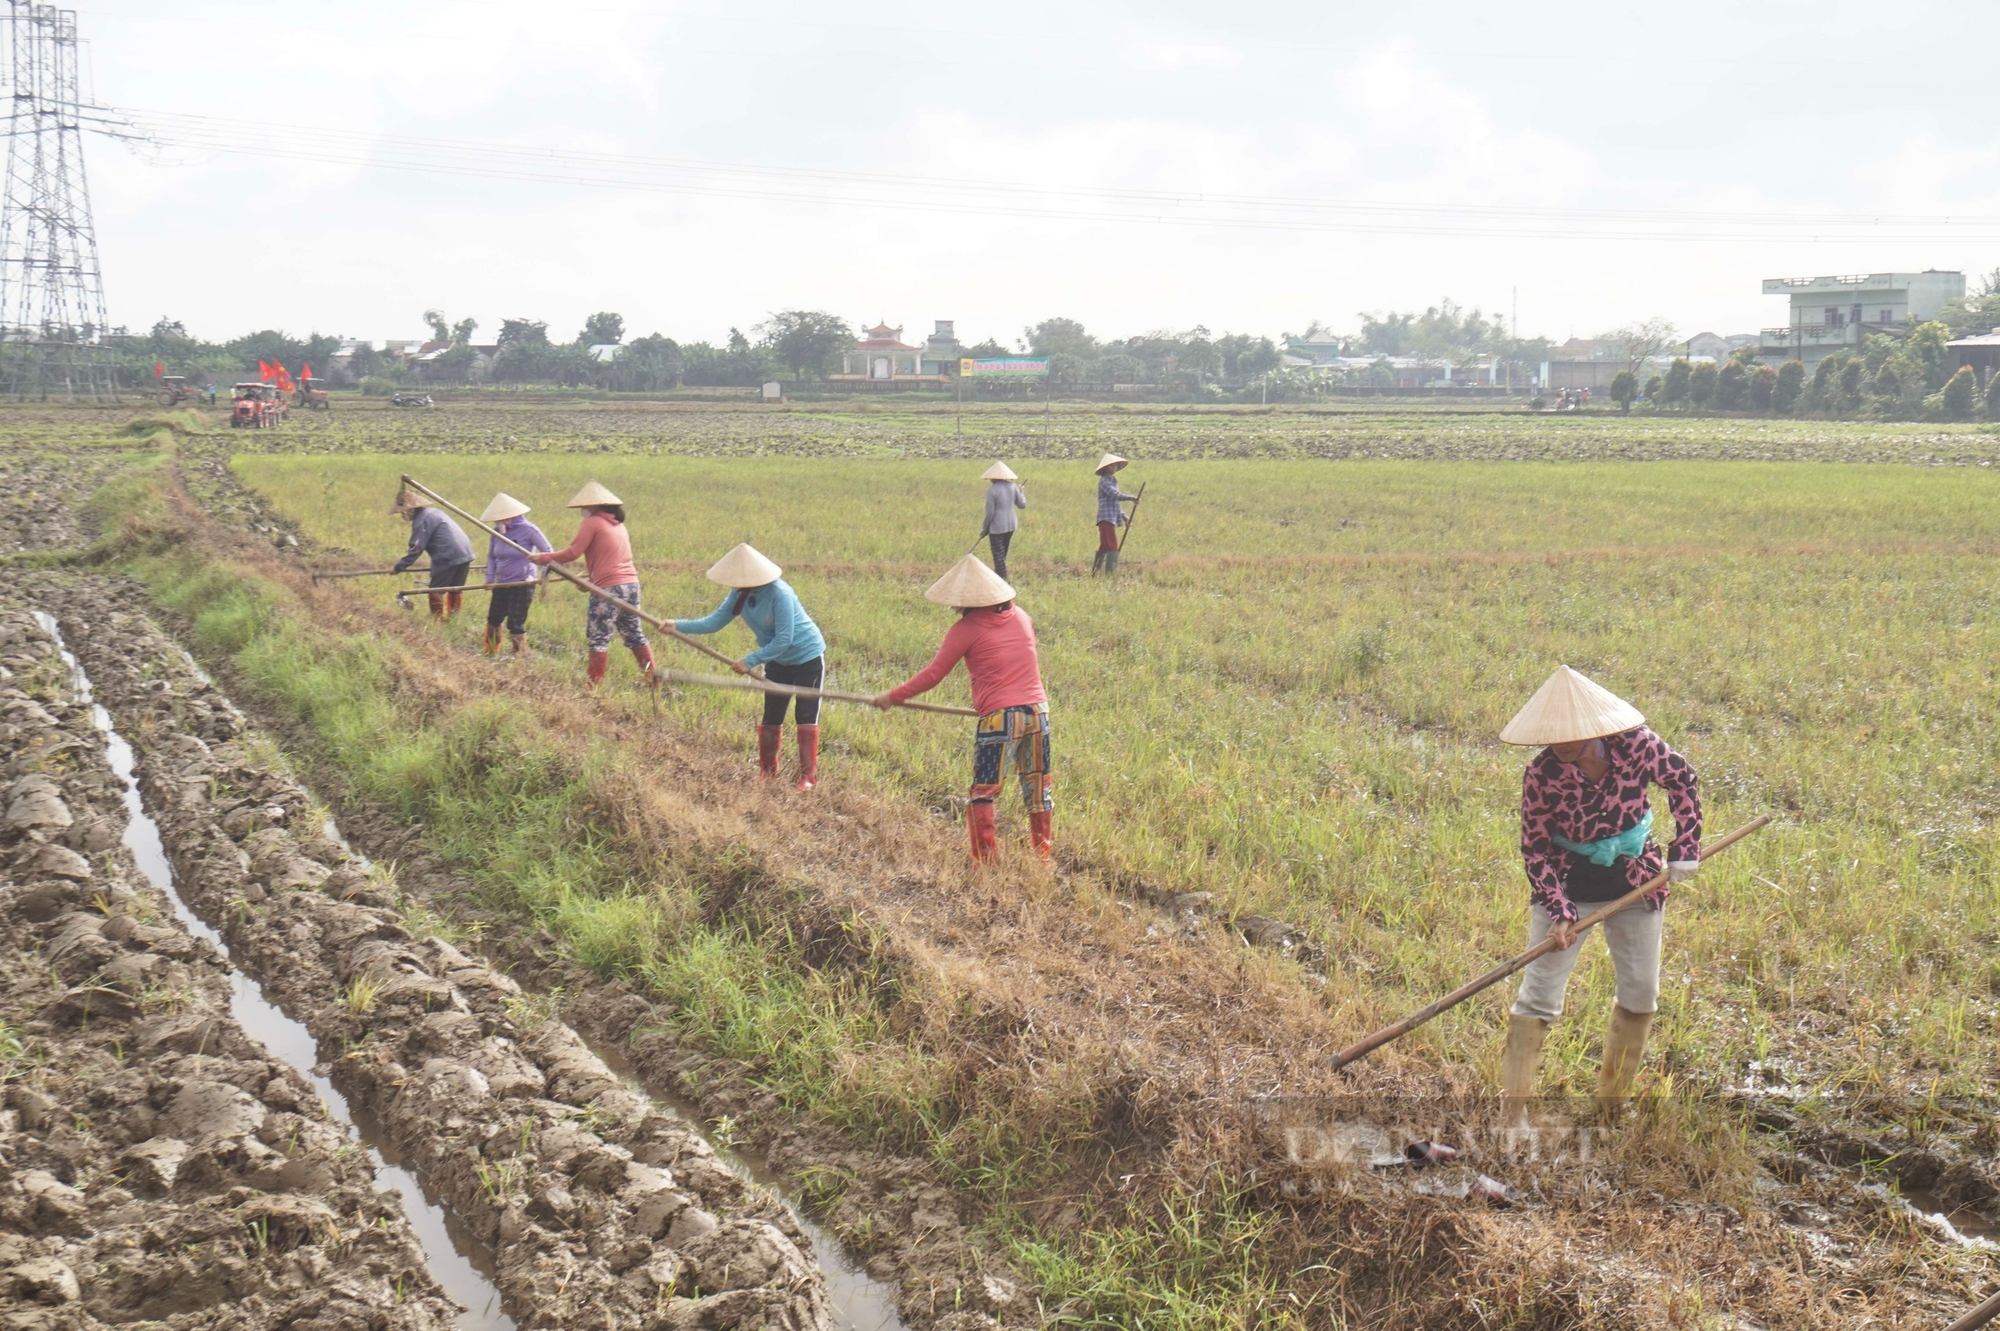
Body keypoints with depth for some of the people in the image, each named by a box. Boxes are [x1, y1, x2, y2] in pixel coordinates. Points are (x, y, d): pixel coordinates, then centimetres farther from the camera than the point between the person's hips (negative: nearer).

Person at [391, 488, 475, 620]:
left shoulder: (421, 521, -8)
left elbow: (417, 548, -11)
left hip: (448, 558, -9)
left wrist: (400, 565, -5)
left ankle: (436, 619, 4)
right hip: (465, 553, 9)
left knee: (436, 590, 1)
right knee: (455, 589, 16)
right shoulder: (434, 512, 20)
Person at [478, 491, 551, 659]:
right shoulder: (497, 532, 2)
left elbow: (548, 552, -9)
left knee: (516, 624, -8)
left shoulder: (528, 530, -13)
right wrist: (489, 577, 1)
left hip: (522, 584, -6)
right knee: (493, 620, 15)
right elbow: (491, 556, 15)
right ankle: (490, 655, 33)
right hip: (501, 585, 6)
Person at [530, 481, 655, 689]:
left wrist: (544, 558, 3)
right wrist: (591, 578, 31)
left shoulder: (592, 523, -5)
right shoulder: (618, 524, 19)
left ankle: (593, 685, -1)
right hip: (631, 584, 8)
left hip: (609, 587, -8)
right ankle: (653, 677, 15)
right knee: (634, 634, 15)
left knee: (598, 638, -2)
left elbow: (572, 553, -8)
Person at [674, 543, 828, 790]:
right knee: (771, 716, 9)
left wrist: (750, 661, -28)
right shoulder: (740, 595, -10)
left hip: (807, 657, -7)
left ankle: (808, 776, 2)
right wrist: (678, 625, -23)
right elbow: (714, 621, -10)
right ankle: (767, 771, 20)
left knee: (806, 717, -3)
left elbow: (783, 639, -29)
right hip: (778, 661, 7)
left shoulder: (779, 594, -31)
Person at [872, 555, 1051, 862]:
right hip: (1037, 710, 6)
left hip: (999, 718, -6)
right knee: (1038, 786, 15)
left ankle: (985, 859, 2)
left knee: (983, 791, 3)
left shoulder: (967, 629, -4)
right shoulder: (1020, 617, 12)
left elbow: (932, 675, -2)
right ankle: (1043, 852, 21)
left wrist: (893, 696, 8)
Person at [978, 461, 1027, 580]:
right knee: (1003, 553, 22)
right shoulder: (1013, 486, -2)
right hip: (1011, 525, 6)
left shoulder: (992, 490, -16)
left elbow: (990, 512, -15)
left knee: (999, 555, 3)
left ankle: (1002, 580, 4)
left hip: (997, 526, -6)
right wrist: (1022, 493, 23)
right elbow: (1022, 505, 4)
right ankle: (998, 575, 36)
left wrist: (985, 528, -2)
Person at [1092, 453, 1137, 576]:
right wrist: (1131, 498, -20)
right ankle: (1110, 574, -20)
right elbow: (1115, 495, -21)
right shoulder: (1104, 481, -7)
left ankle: (1094, 574, 15)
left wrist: (1124, 517, 23)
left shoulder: (1113, 481, 22)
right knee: (1112, 548, -15)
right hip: (1106, 518, -10)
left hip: (1112, 519, 10)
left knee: (1104, 548, 11)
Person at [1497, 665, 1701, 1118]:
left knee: (1641, 995, 10)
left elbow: (1682, 780, -2)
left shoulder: (1635, 744, -19)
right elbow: (1535, 848, -14)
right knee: (1539, 995, -5)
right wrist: (1560, 912, -22)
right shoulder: (1542, 774, -22)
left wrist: (1685, 850, -6)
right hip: (1568, 885, -3)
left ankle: (1613, 1098, 27)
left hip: (1635, 883, 3)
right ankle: (1514, 1106, 1)